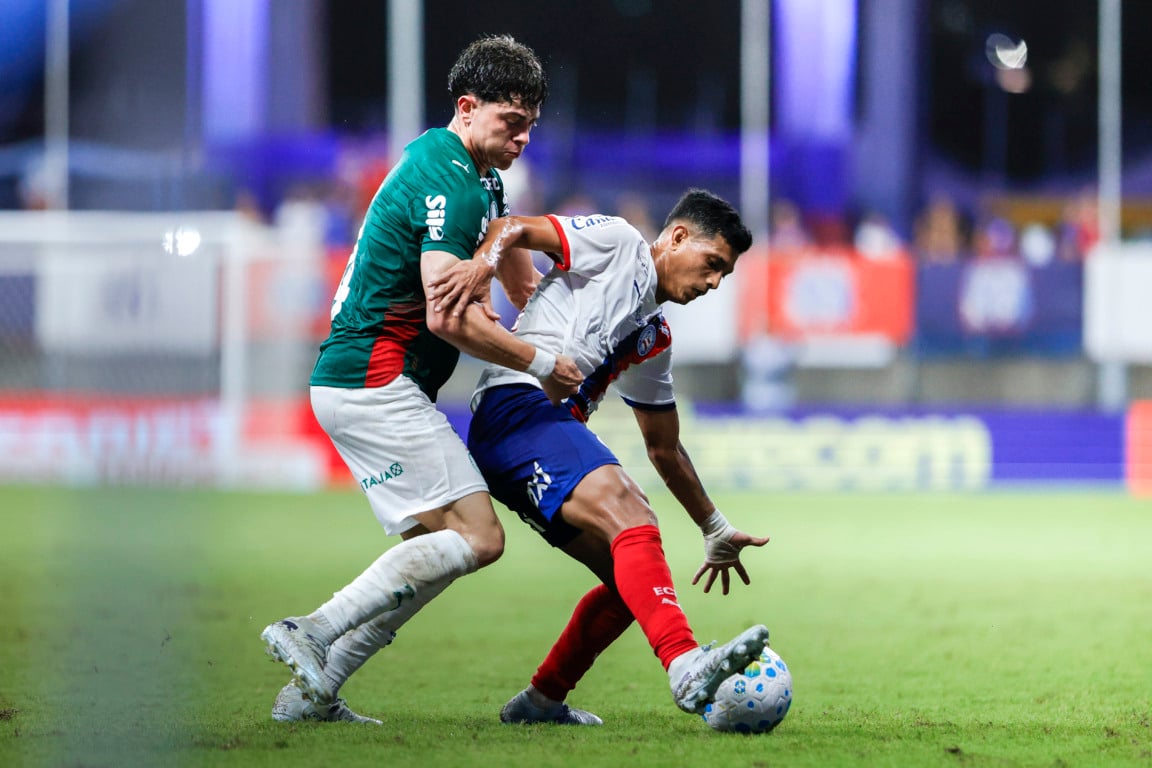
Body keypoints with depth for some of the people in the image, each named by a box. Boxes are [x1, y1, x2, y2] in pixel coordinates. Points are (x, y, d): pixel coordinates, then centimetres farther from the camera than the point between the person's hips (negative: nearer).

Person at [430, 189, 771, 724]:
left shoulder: (655, 338, 29)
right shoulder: (617, 243, 7)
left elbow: (664, 448, 36)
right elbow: (513, 228, -3)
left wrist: (715, 531, 39)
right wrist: (482, 266, -25)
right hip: (519, 405, -10)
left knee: (630, 582, 6)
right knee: (630, 515, -29)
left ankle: (541, 701, 20)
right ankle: (686, 666, -48)